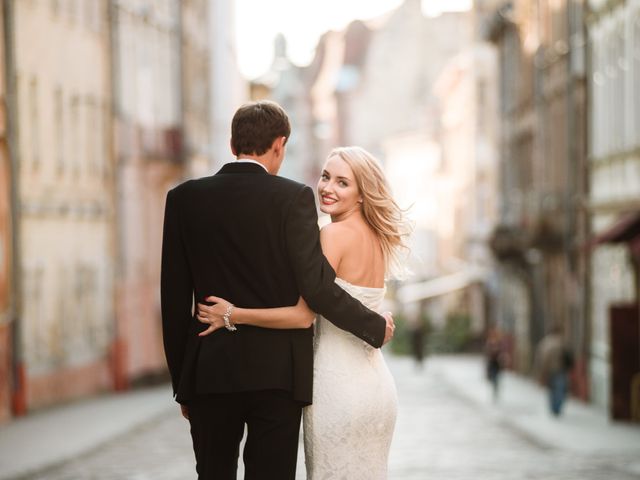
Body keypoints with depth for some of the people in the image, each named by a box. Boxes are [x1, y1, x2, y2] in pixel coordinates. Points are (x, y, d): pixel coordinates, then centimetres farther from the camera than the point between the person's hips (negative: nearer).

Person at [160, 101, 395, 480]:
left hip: (209, 374, 2)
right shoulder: (293, 197, -6)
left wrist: (181, 379, 12)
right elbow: (317, 287, -13)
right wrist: (376, 327, 1)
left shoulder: (185, 199, 3)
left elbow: (174, 300, 4)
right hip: (277, 373, -2)